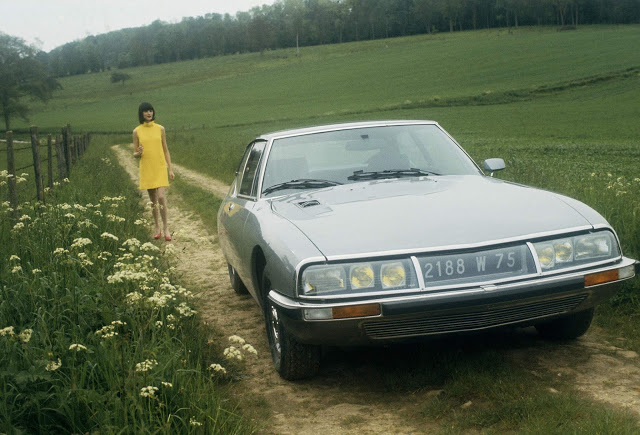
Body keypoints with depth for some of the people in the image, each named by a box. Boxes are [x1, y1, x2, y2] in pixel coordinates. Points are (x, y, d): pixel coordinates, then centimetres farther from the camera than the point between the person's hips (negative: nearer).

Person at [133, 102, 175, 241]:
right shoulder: (137, 131, 2)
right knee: (153, 199, 9)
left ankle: (165, 227, -2)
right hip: (146, 169, 1)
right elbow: (135, 154, 7)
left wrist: (170, 168, 3)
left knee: (161, 197, -14)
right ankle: (157, 227, 22)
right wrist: (139, 153, -18)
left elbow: (165, 150, 8)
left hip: (160, 168, -1)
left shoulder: (160, 129, 3)